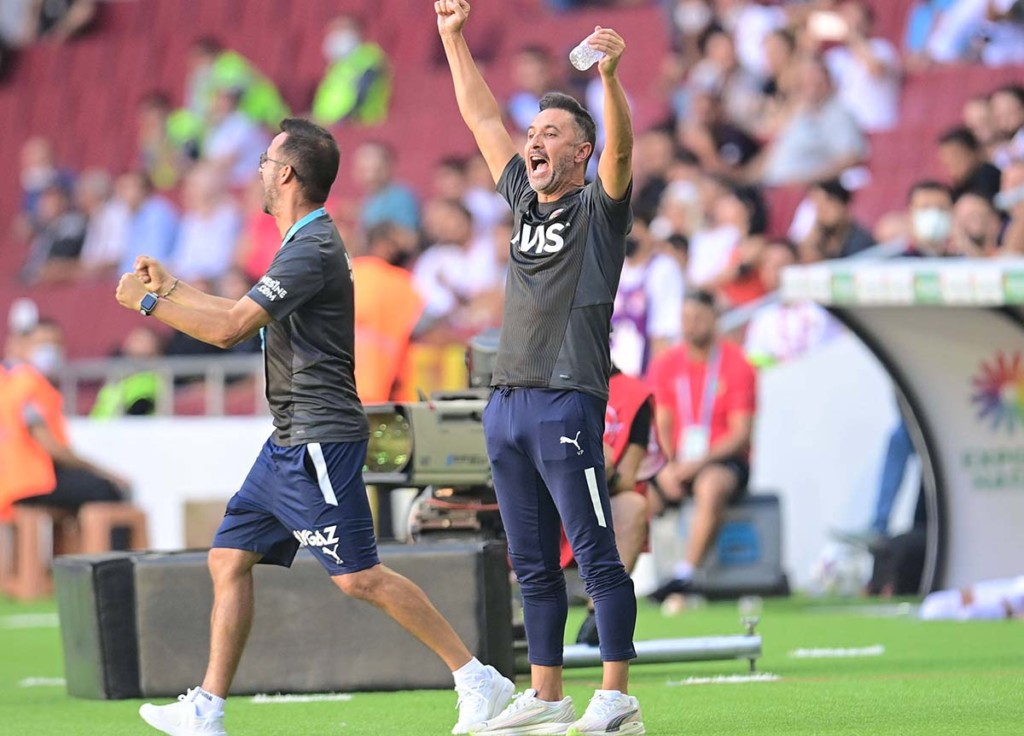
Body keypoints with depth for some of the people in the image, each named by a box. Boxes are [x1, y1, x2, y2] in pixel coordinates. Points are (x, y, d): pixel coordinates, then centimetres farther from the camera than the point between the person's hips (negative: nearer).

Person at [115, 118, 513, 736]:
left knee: (359, 576, -13)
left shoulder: (312, 249, -16)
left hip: (319, 441, -11)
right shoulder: (305, 243, 17)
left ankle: (477, 680, -9)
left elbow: (229, 329, -21)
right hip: (290, 444, 11)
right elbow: (242, 316, 28)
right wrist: (171, 287, 27)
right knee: (229, 558, 9)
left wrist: (147, 302, -10)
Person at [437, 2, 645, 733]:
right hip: (507, 400, 8)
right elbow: (482, 117, 24)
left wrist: (609, 77, -35)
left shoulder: (598, 208, 0)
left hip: (567, 404, -8)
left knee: (596, 556, -8)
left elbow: (621, 149, -19)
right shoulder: (524, 200, 18)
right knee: (532, 563, 10)